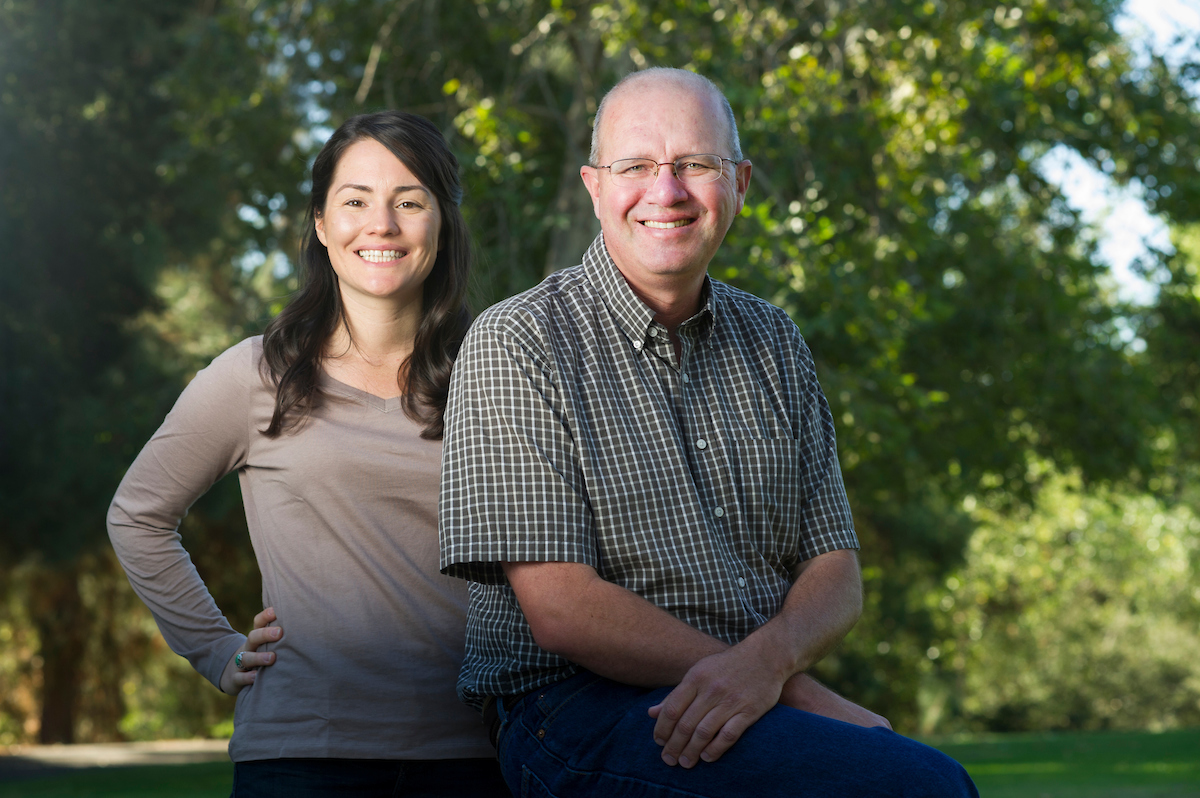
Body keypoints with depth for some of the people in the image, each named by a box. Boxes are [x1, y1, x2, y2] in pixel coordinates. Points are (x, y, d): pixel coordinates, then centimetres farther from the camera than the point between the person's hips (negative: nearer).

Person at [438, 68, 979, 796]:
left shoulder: (774, 345, 13)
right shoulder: (517, 345, -5)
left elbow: (835, 572, 10)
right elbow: (561, 608, -13)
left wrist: (766, 659, -15)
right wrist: (798, 694, -15)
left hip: (768, 698, 6)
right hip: (583, 710, -6)